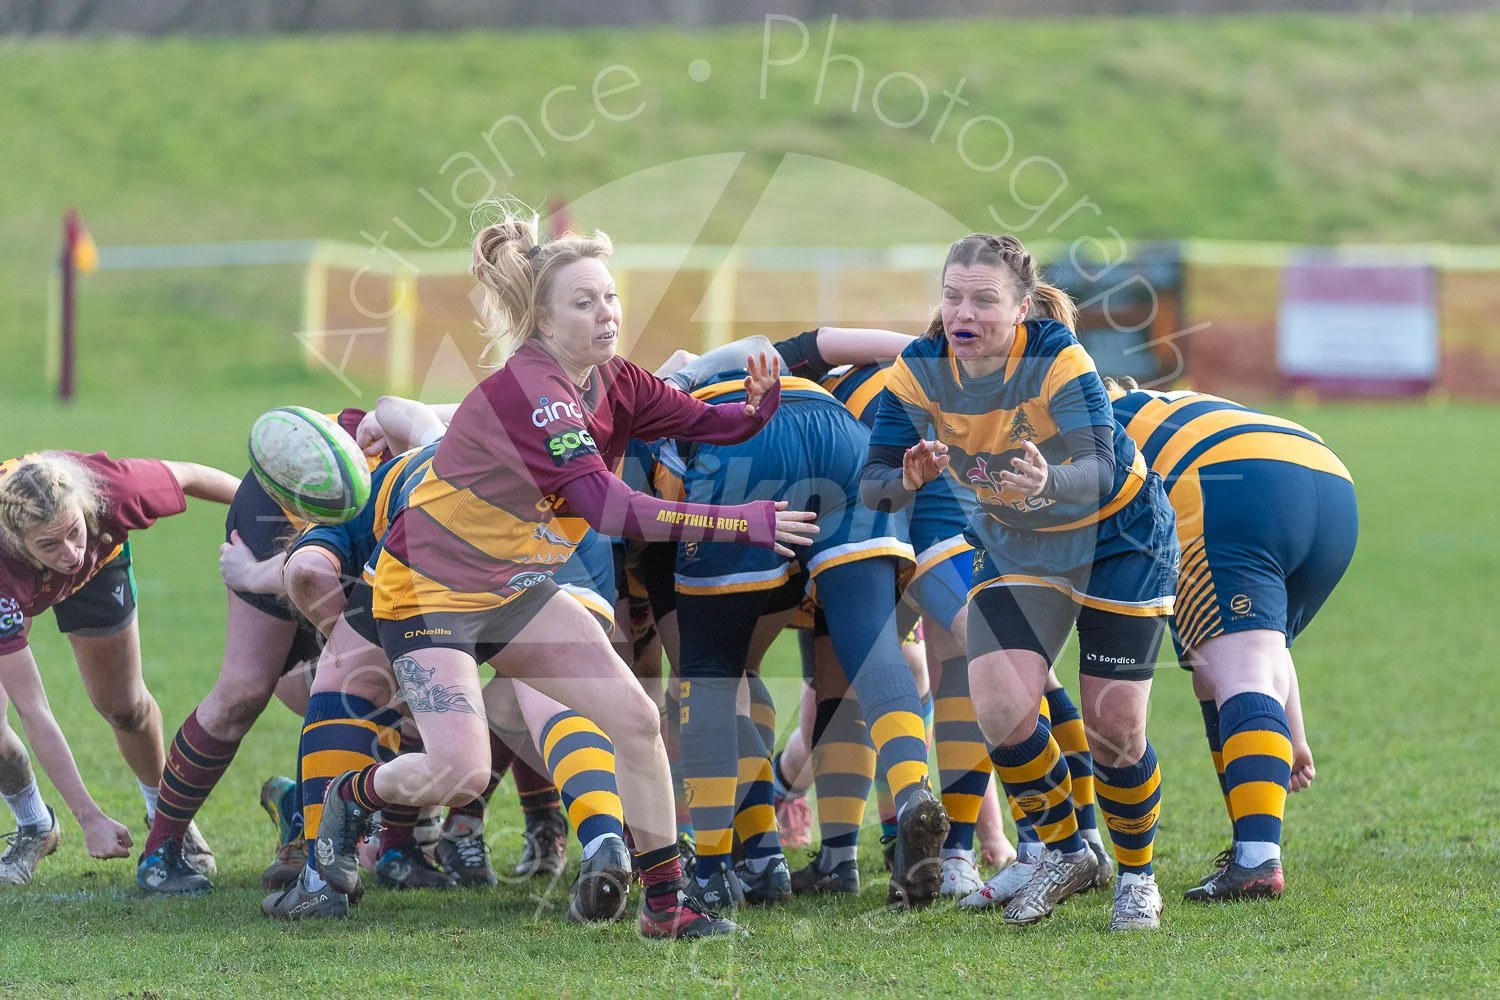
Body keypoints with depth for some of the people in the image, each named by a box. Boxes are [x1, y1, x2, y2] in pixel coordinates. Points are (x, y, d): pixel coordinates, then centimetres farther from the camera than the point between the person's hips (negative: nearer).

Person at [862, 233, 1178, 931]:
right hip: (1016, 546, 3)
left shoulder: (1058, 360, -30)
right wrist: (908, 478, -42)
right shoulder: (918, 371, -18)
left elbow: (1099, 471, -39)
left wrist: (1049, 484, -61)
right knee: (1001, 709, -16)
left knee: (1114, 726, -7)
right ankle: (1064, 852, 10)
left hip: (1117, 538, -3)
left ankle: (1137, 874, 20)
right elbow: (873, 485, -19)